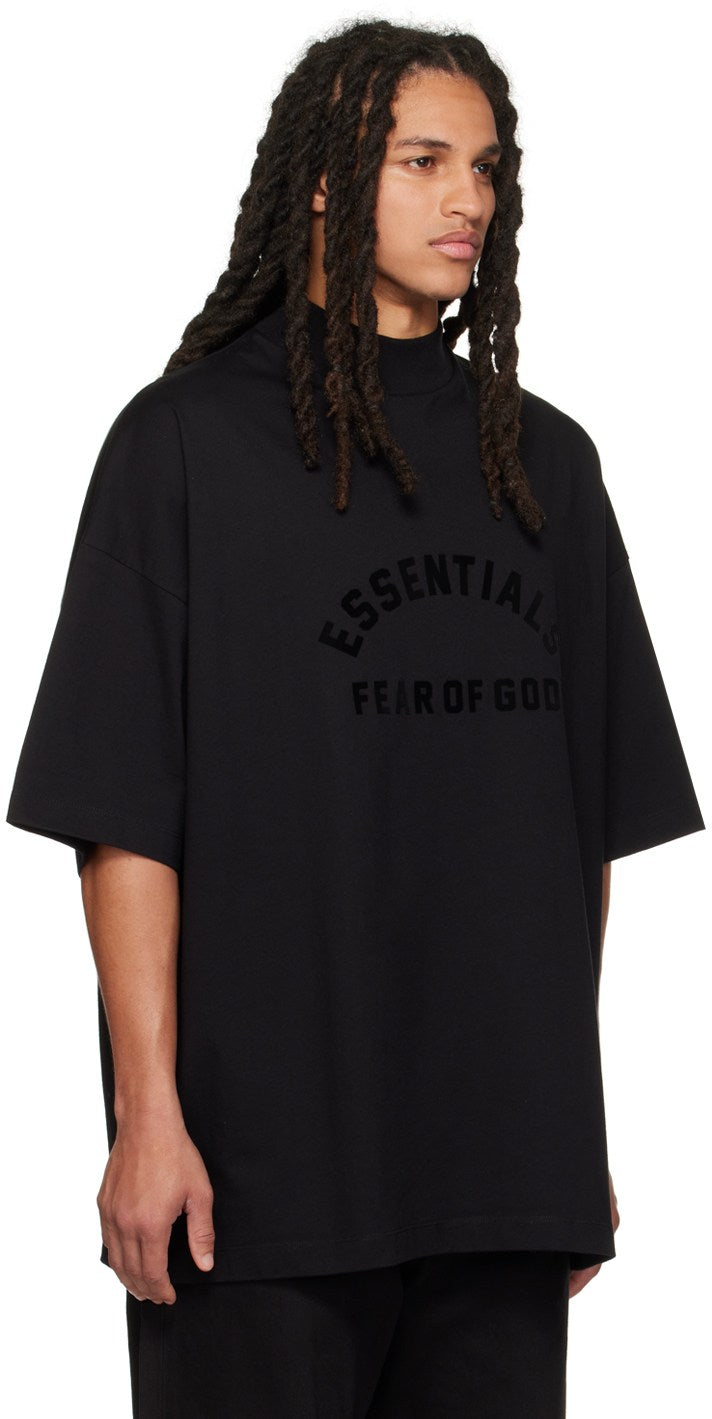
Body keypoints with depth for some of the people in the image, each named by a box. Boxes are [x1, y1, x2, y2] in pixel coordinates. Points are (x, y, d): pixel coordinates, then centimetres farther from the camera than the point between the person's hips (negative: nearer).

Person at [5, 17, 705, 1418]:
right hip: (263, 1154, -4)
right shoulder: (189, 440, 0)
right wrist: (149, 1114, -12)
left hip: (505, 1165, 4)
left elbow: (592, 826, 15)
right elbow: (124, 821, -6)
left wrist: (579, 1125, 13)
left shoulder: (546, 461, 14)